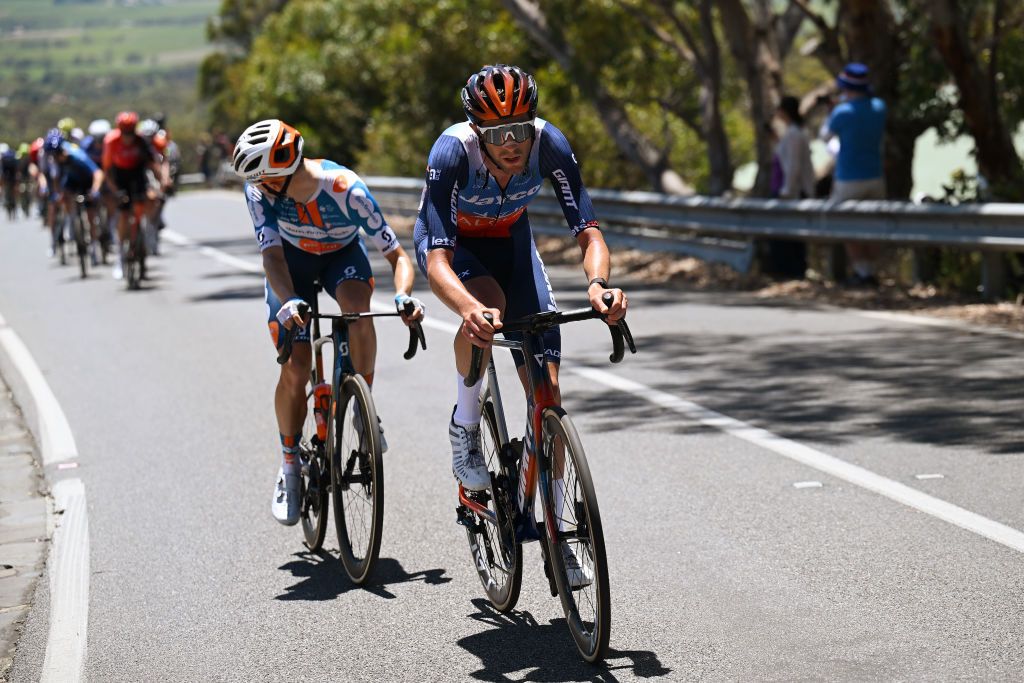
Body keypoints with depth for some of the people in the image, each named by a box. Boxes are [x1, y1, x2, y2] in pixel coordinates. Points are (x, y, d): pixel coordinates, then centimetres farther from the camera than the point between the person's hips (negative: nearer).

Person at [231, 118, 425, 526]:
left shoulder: (346, 190, -36)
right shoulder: (260, 190, -31)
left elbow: (396, 254, -32)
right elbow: (272, 255, -35)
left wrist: (403, 295, -52)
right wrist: (287, 301, -56)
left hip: (342, 253, -1)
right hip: (292, 259, 1)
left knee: (357, 305, -37)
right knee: (295, 368, -10)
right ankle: (290, 465, 11)